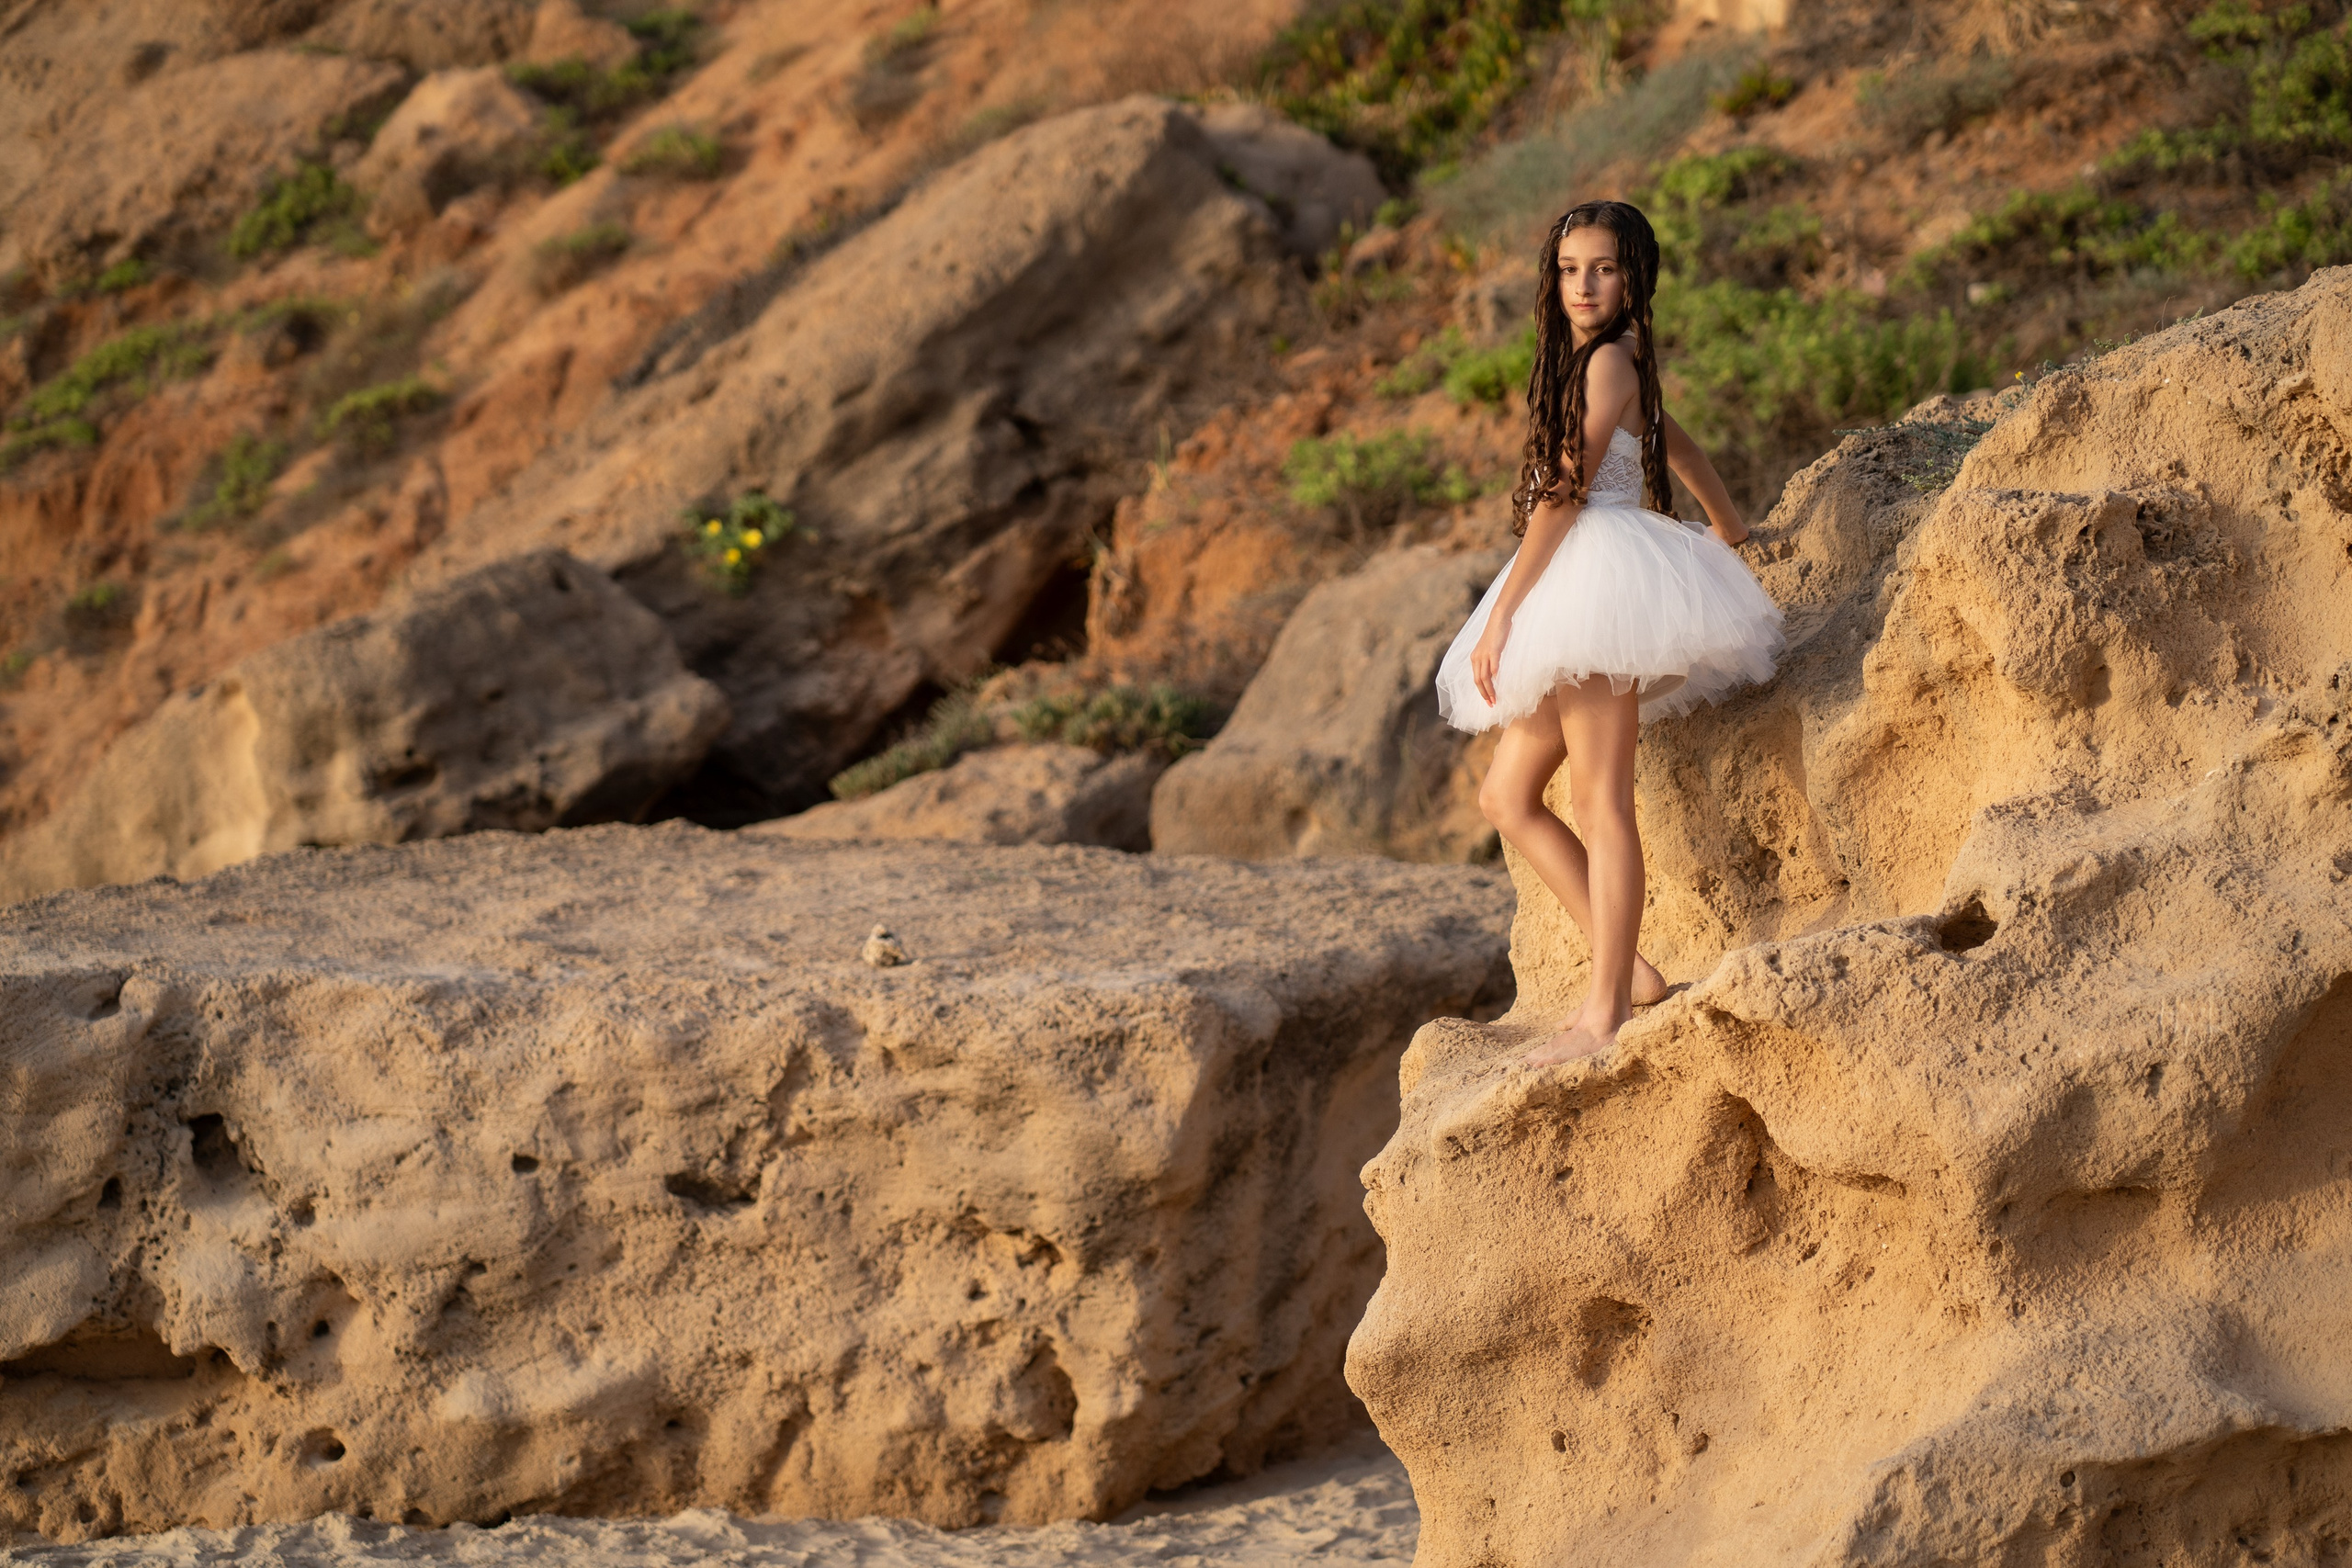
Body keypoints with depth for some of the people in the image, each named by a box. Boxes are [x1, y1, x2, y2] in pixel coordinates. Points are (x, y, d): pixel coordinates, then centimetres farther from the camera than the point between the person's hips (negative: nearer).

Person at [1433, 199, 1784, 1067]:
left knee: (1599, 800, -12)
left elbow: (1566, 492, -12)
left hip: (1603, 574, -10)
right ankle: (1626, 966, 4)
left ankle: (1606, 1012, -13)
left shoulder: (1610, 361, -8)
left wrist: (1501, 612, -12)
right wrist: (1730, 530, 51)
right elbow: (1678, 448, 35)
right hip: (1575, 598, 10)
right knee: (1507, 797, 7)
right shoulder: (1607, 363, 20)